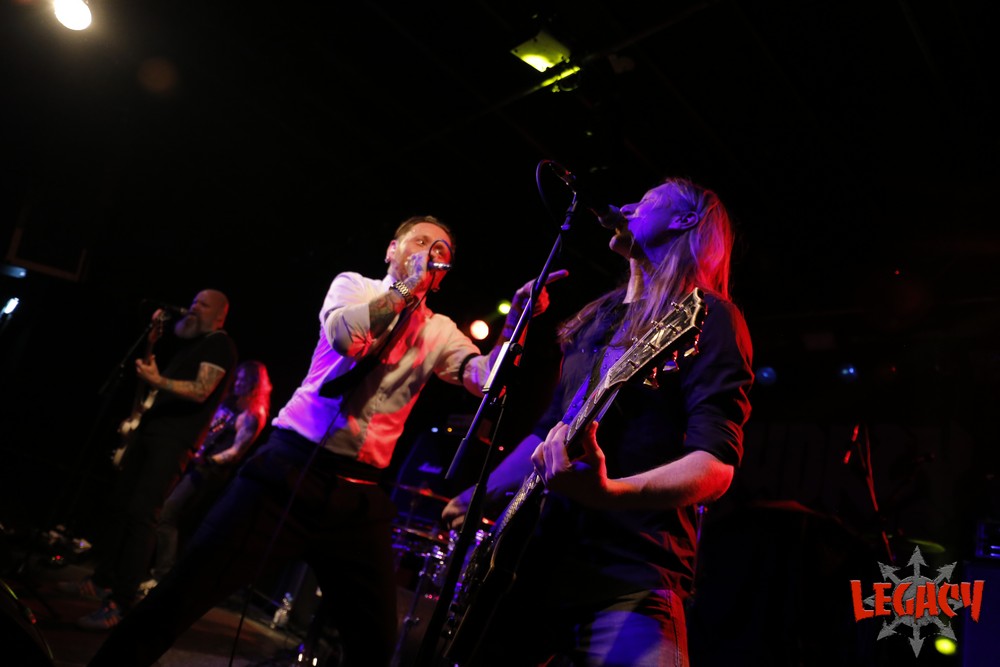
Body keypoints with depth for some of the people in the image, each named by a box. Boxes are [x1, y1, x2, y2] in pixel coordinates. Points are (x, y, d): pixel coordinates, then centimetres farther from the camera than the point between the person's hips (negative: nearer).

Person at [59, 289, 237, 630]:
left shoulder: (220, 344, -7)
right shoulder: (189, 340, 21)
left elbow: (201, 391, -18)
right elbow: (157, 375, 23)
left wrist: (159, 381, -32)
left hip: (175, 440, -9)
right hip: (151, 430, 9)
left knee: (140, 513, -15)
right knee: (119, 503, 10)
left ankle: (121, 603, -12)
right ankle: (102, 581, 22)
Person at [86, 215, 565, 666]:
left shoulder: (439, 333, 13)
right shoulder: (354, 285, 7)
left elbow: (486, 377, -3)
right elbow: (344, 334, -15)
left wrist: (516, 320, -17)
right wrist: (408, 286, -10)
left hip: (360, 495, 3)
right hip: (291, 467, -3)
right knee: (182, 593, -3)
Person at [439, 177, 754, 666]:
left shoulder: (706, 316, -6)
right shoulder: (600, 316, 17)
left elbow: (716, 465, -18)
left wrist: (607, 492, -35)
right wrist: (478, 499, 18)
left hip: (629, 583, -7)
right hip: (535, 559, 7)